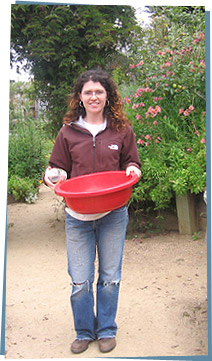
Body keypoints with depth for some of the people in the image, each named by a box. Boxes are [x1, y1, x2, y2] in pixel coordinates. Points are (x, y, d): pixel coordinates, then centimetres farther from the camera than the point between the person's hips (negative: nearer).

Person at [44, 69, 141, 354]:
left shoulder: (122, 130, 4)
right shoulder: (68, 132, 4)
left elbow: (132, 163, 14)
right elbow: (59, 169, 9)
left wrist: (132, 169, -8)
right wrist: (51, 177, -12)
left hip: (113, 215, 0)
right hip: (78, 216, 0)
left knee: (110, 277, 10)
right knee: (80, 281, 4)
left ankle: (107, 330, 31)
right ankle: (84, 332, 27)